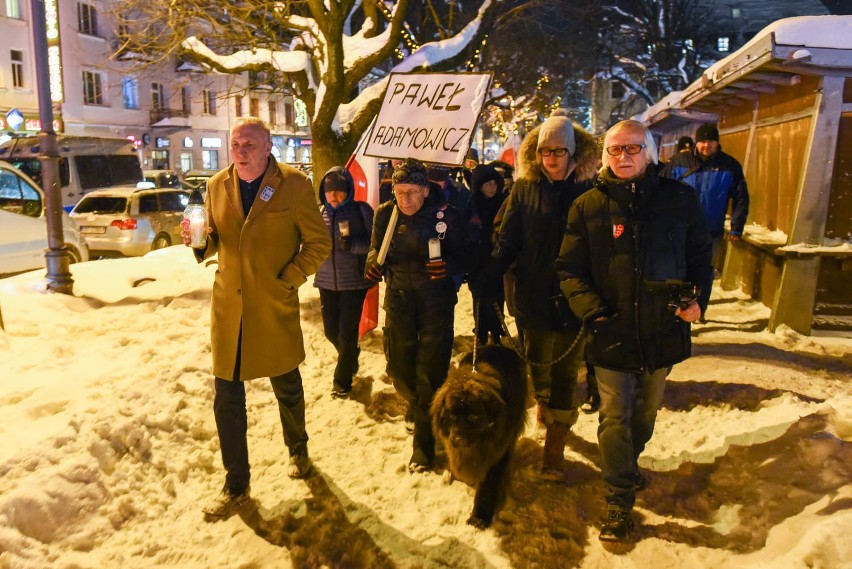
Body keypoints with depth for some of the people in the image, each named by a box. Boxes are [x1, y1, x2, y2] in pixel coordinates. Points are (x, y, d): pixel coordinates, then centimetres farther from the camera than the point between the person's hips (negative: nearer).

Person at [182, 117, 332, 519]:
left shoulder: (294, 185, -7)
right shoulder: (217, 185, 5)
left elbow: (319, 243, -3)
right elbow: (215, 242, 12)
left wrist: (288, 279, -12)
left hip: (274, 308, -2)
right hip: (227, 308, 3)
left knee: (287, 389, 16)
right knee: (227, 401, 5)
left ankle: (298, 449, 45)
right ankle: (236, 484, 23)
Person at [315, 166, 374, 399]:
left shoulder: (361, 210, -8)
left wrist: (352, 244, -25)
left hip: (354, 282, -4)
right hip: (327, 281, 4)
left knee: (347, 332, 1)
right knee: (331, 330, 13)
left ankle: (342, 379, 23)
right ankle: (351, 357, 45)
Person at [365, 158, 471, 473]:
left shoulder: (445, 215, -13)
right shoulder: (385, 214, -3)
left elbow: (465, 255, -6)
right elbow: (375, 247, 11)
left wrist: (449, 266, -28)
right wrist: (373, 262, -11)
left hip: (436, 300, -3)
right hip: (398, 297, 4)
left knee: (431, 370, -3)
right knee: (398, 365, 8)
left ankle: (424, 443, 13)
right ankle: (418, 404, 44)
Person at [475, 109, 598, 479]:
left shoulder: (588, 192, -3)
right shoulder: (524, 189, 0)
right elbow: (506, 243, -2)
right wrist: (486, 282, -12)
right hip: (533, 296, 1)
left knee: (565, 370, 5)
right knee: (537, 362, 16)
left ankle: (555, 444, 16)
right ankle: (544, 401, 46)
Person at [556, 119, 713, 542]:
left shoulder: (680, 199, 0)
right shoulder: (588, 206, -3)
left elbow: (700, 257, 8)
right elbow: (569, 269, -3)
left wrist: (696, 299, -9)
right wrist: (592, 309, -18)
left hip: (664, 330, 2)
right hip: (612, 333, -2)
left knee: (646, 412, 21)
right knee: (615, 417, 3)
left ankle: (629, 463, 48)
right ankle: (619, 500, 17)